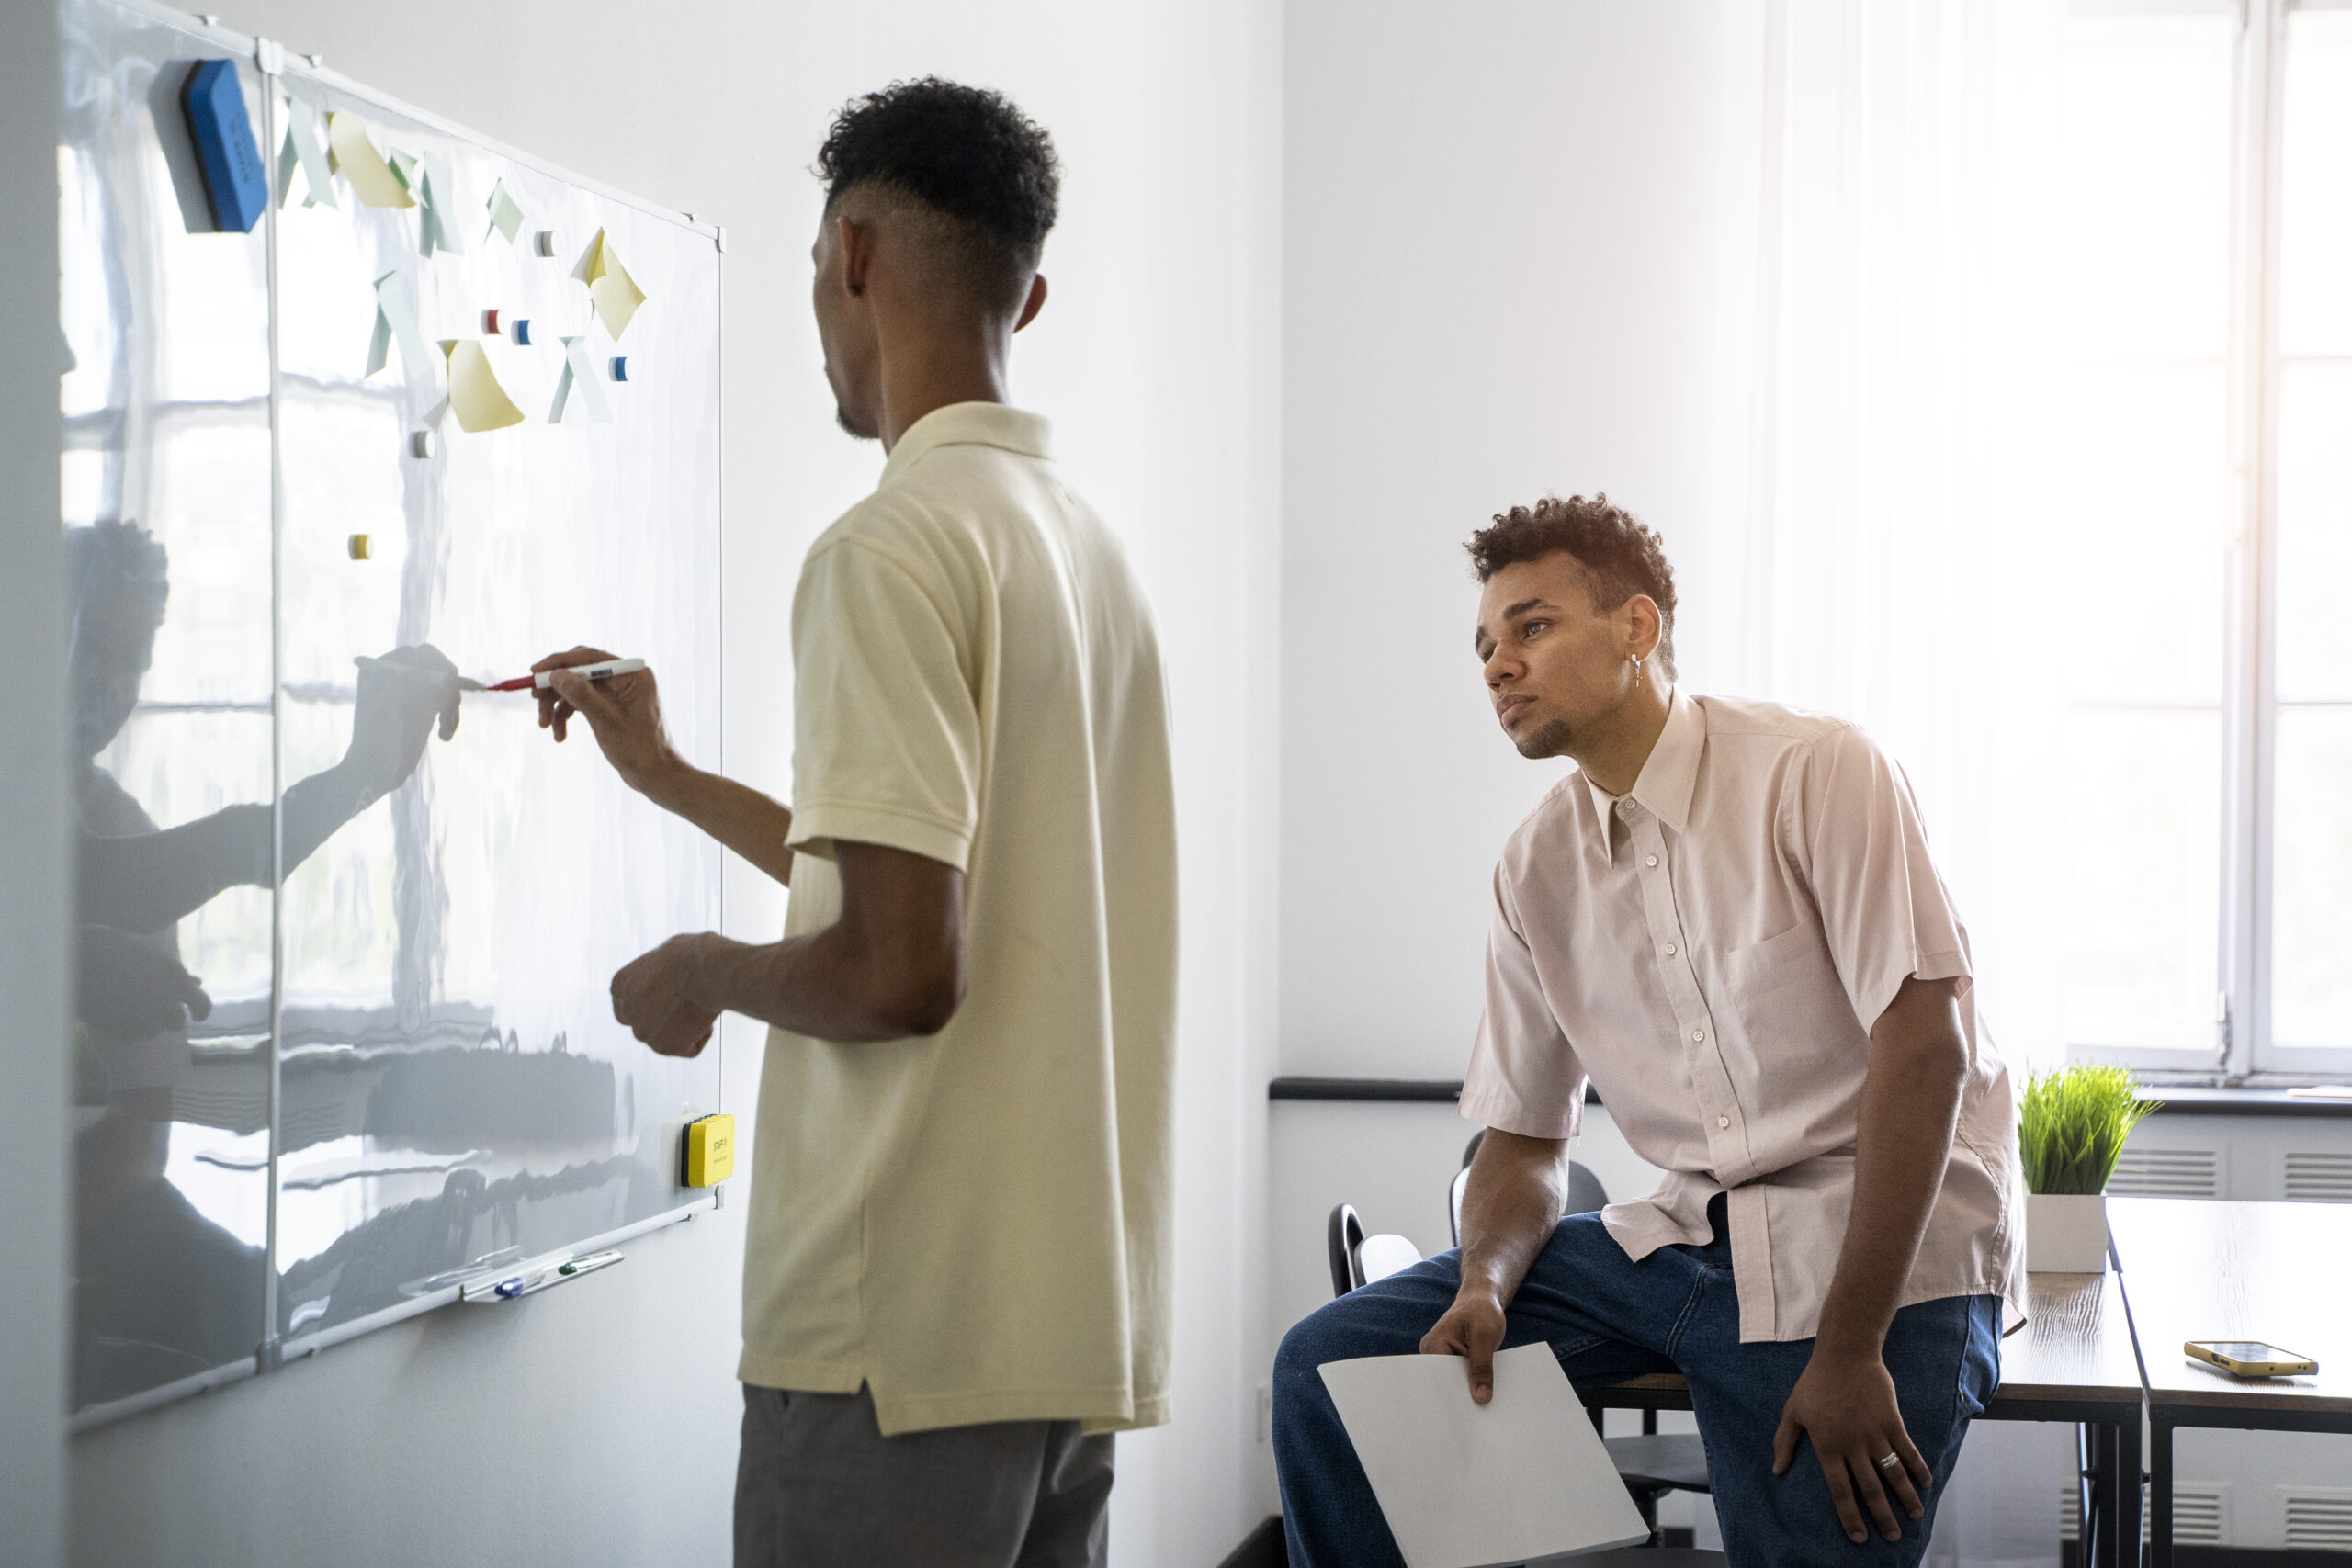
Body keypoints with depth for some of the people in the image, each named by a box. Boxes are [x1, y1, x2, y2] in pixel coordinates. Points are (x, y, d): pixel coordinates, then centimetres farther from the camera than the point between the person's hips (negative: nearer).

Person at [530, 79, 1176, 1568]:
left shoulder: (892, 545, -14)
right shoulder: (1093, 547, 12)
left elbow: (898, 969, -21)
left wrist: (706, 971, 0)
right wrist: (666, 773, 31)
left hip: (906, 1330, -8)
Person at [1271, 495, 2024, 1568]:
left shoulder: (1815, 774, -12)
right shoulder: (1535, 865, 6)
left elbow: (1923, 1046, -17)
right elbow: (1521, 1137, 12)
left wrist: (1850, 1350, -20)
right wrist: (1484, 1287, -11)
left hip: (1881, 1249, -5)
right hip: (1684, 1238, 6)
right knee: (1329, 1363, -4)